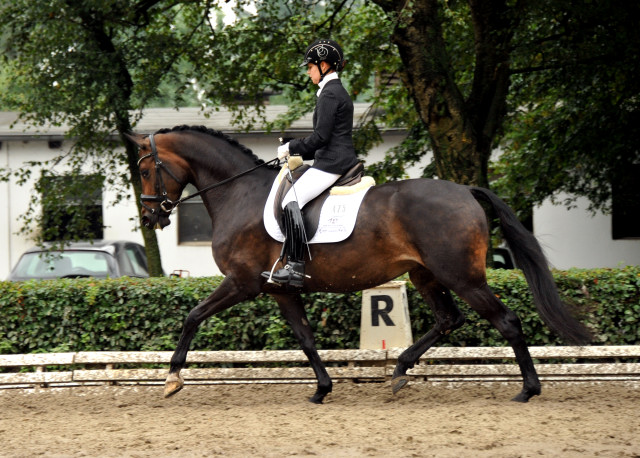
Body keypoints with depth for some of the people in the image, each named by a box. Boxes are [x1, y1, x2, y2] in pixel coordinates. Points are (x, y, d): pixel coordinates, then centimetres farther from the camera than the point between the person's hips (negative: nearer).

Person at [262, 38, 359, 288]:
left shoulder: (329, 94, -13)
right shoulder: (336, 91, 19)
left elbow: (321, 136, -19)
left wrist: (291, 148, -8)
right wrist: (300, 153, 20)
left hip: (332, 163, -11)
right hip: (337, 160, 11)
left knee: (291, 201, -18)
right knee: (294, 198, 16)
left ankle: (295, 268, -23)